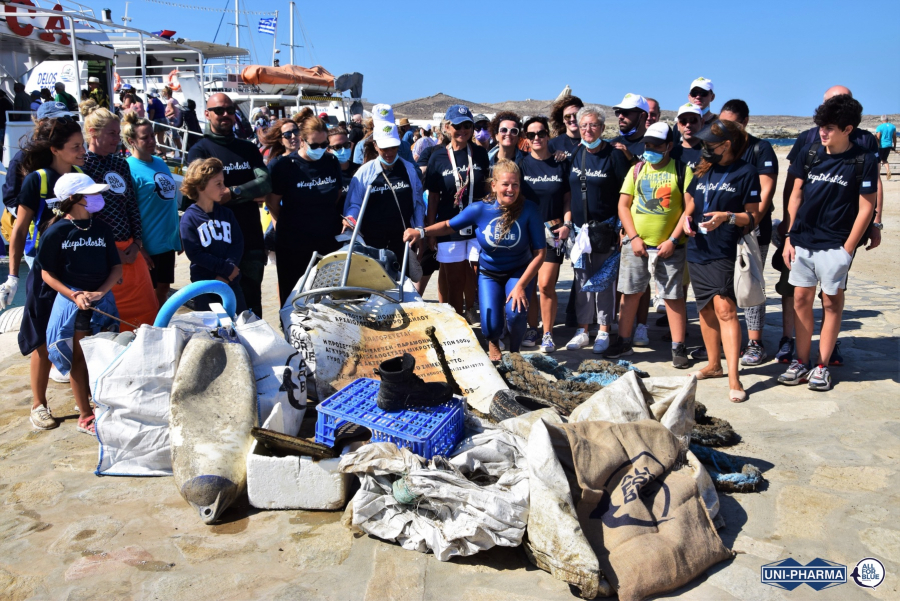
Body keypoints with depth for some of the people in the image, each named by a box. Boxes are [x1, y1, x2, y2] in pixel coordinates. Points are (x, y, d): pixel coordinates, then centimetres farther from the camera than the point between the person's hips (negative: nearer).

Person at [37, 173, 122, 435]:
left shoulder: (101, 229, 4)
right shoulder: (56, 232, -8)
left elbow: (116, 266, 4)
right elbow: (47, 274, -6)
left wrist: (100, 292, -11)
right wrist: (75, 296, -18)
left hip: (103, 299, 4)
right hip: (72, 301, -3)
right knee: (80, 358, 6)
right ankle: (85, 416, 16)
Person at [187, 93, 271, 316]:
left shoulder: (249, 149, 11)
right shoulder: (199, 151, -1)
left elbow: (265, 183, -5)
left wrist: (233, 192, -17)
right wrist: (251, 194, -12)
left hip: (252, 239, 3)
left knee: (252, 303, 13)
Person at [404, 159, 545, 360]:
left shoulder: (529, 210, -22)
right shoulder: (479, 210, -18)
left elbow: (539, 253, -18)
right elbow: (449, 225, -3)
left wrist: (521, 285, -23)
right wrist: (421, 232, -20)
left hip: (519, 272, -1)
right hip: (489, 274, 1)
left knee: (515, 313, -28)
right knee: (491, 327, -10)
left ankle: (514, 352, 7)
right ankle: (493, 343, 33)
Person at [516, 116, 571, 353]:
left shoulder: (560, 164, 4)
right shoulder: (521, 164, 4)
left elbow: (567, 198, 7)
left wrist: (567, 224, -6)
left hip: (553, 232, -1)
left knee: (546, 284, -9)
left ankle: (548, 334, 4)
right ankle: (531, 329, 19)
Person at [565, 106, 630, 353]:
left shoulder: (614, 154, -5)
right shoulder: (575, 155, 8)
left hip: (605, 228, -4)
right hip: (579, 228, 4)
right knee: (582, 280, 9)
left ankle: (603, 332, 13)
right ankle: (582, 330, 18)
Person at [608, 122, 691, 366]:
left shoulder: (683, 171, 0)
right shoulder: (637, 170, 9)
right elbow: (623, 205, 6)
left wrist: (673, 240, -12)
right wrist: (634, 237, -4)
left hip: (669, 247, -3)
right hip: (636, 244, 3)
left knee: (673, 296, 2)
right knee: (630, 293, 7)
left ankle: (678, 347, 12)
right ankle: (624, 342, 19)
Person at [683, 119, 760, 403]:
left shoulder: (746, 172, -3)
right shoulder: (702, 171, 13)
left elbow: (753, 216, -3)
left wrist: (727, 216, -21)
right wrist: (687, 217, 1)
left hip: (724, 252, -6)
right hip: (697, 250, 6)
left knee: (724, 308, -15)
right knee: (706, 309, 13)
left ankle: (733, 378, -14)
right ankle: (714, 364, 28)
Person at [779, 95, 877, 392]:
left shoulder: (863, 161, -6)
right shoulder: (809, 152, 3)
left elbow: (866, 208, -4)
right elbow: (796, 195, 8)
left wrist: (848, 249, -8)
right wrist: (789, 237, 4)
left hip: (835, 244, -4)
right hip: (802, 241, 4)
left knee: (831, 302, 5)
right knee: (801, 299, 7)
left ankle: (822, 366, 14)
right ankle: (801, 362, 17)